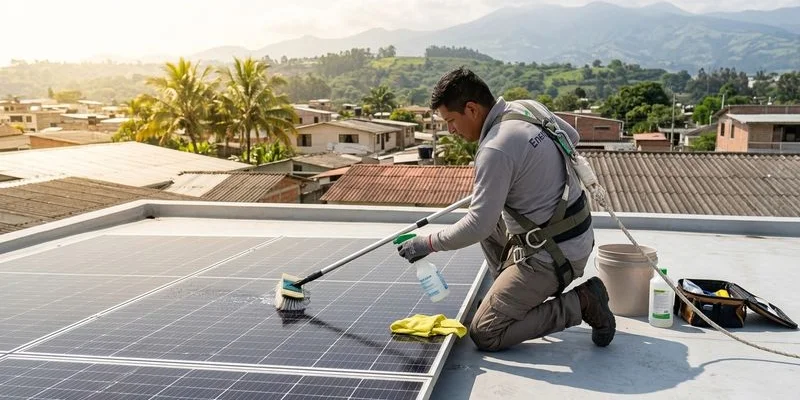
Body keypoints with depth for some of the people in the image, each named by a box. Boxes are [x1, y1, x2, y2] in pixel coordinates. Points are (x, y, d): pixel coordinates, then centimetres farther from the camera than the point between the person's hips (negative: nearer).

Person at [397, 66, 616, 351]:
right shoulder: (528, 107, 2)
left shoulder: (495, 150, -24)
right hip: (577, 234, 9)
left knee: (484, 335, -4)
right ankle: (514, 297, 25)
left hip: (555, 255, -9)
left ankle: (580, 303, -4)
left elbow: (478, 227, -22)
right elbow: (571, 136, 22)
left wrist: (429, 243, -8)